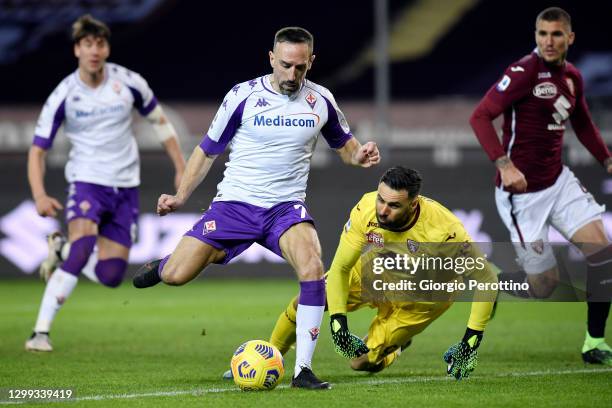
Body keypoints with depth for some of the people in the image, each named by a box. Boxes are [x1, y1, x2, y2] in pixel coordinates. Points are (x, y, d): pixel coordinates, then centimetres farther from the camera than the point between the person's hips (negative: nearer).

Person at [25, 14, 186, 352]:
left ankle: (62, 249, 28)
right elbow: (38, 150, -4)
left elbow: (159, 121, 13)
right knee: (81, 250, -30)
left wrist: (181, 169, 9)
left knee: (111, 277, -3)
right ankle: (41, 332, -25)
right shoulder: (63, 96, -9)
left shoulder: (129, 83, -4)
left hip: (125, 187, 3)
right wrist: (39, 195, -20)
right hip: (86, 181, -3)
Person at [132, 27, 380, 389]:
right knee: (175, 277, -12)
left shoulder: (321, 100, 2)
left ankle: (303, 370, -25)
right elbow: (208, 150, 6)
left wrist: (360, 155, -6)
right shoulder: (243, 96, -5)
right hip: (235, 205, -1)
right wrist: (181, 196, -2)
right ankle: (165, 264, 30)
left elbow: (344, 145, 18)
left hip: (286, 207, 1)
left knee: (312, 266, -31)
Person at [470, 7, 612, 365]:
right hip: (522, 191, -7)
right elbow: (480, 117, -22)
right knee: (544, 284, -4)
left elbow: (583, 124, 25)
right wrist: (504, 165, -32)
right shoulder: (524, 72, -16)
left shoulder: (572, 76, 7)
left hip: (558, 181, 7)